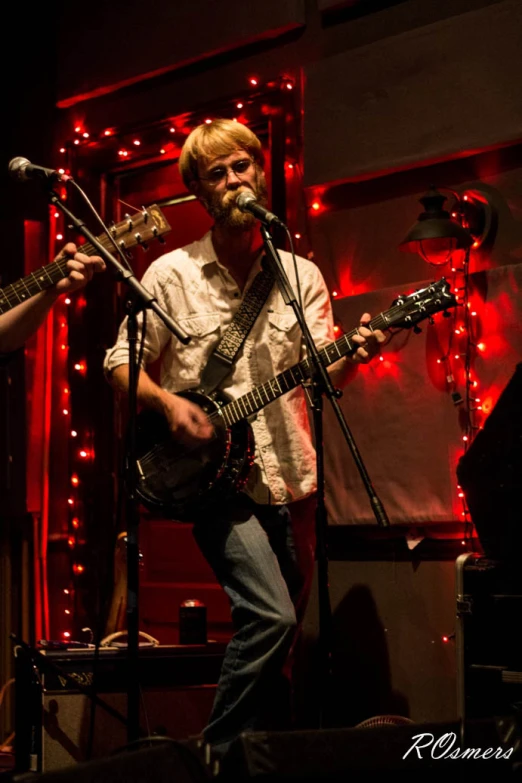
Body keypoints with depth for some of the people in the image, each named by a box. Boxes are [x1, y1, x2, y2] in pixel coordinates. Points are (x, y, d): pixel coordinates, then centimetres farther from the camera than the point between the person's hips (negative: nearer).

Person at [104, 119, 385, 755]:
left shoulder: (300, 275, 9)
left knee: (278, 641, 9)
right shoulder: (171, 274, 2)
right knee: (270, 616, -21)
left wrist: (353, 355, -20)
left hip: (288, 474, 4)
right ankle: (220, 757, -8)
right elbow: (121, 362, 5)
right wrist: (168, 403, -13)